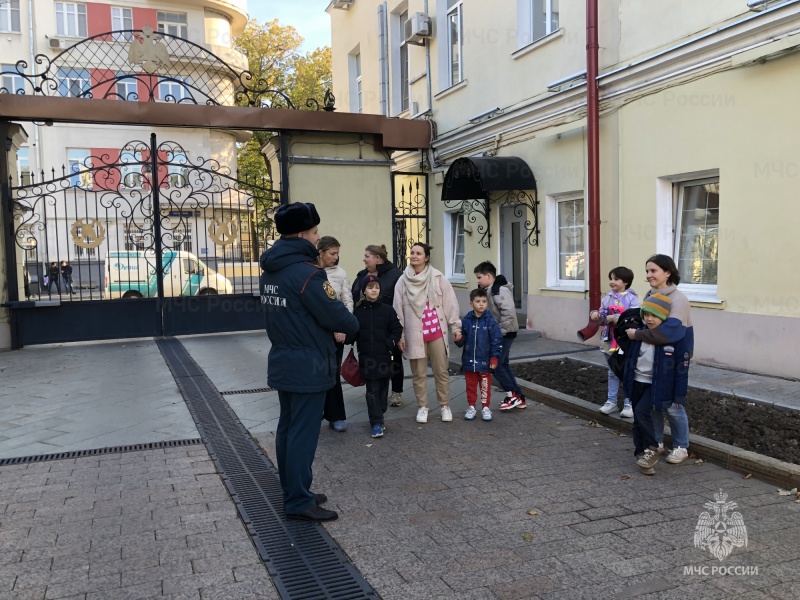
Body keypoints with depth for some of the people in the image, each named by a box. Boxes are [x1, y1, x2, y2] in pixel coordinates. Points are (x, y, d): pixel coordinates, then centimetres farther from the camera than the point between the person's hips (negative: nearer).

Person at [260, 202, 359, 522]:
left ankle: (293, 492, 27)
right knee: (303, 433, -2)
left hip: (282, 362, 9)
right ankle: (299, 502, 6)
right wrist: (353, 324, 4)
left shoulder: (270, 270, 8)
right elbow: (335, 314, -18)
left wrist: (333, 327, 8)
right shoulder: (306, 272, -21)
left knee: (287, 428, 15)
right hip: (308, 367, -9)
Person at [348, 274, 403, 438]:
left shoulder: (387, 310, 0)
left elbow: (397, 329, 3)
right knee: (372, 391, 1)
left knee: (383, 389, 11)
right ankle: (376, 423, 2)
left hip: (384, 356, 1)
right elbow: (353, 332, 3)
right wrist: (348, 337, -18)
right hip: (367, 358, -1)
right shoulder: (358, 311, 1)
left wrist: (390, 342, -11)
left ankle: (377, 417, 27)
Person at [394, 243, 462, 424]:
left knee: (441, 371, 8)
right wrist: (400, 335, 1)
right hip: (414, 334, 1)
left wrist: (456, 327, -2)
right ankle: (422, 407, 22)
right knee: (419, 373, 9)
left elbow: (450, 302, -1)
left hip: (437, 331, -1)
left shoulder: (437, 277, -2)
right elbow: (398, 309, 3)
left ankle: (445, 406, 21)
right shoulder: (403, 281, 1)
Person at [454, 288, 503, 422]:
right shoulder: (466, 321, -2)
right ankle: (471, 407, 26)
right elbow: (462, 340, 5)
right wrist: (459, 339, -18)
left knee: (485, 386, 9)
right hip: (469, 361, 2)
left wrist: (494, 357, -9)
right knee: (471, 386, 14)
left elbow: (496, 340, -6)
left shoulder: (490, 321, -7)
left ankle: (485, 408, 22)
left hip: (485, 362, -2)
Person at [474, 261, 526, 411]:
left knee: (495, 365, -7)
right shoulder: (492, 290, 14)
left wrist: (500, 331, -23)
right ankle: (519, 398, 18)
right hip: (501, 333, 10)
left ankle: (513, 395, 1)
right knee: (503, 365, 13)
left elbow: (509, 312, -26)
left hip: (505, 334, -10)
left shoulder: (499, 289, -17)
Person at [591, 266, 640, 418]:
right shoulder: (607, 298, 7)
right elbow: (602, 317, 12)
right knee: (612, 373, 15)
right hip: (609, 341, 6)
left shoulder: (632, 298, -10)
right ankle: (611, 401, 24)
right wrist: (595, 314, -9)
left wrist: (614, 318, -26)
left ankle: (629, 404, 15)